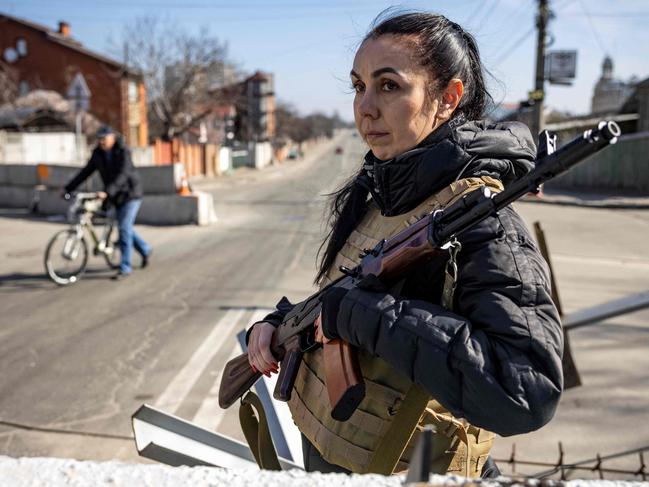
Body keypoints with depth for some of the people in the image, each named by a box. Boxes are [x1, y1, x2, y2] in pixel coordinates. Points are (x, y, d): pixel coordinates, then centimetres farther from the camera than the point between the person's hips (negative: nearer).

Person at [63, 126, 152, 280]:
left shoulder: (123, 152, -19)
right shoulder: (98, 153, 0)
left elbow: (122, 176, -31)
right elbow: (86, 172, 4)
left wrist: (107, 192, -42)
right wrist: (68, 188, -1)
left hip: (130, 194, -7)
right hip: (115, 196, 7)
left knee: (124, 228, -12)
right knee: (125, 228, 14)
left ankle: (125, 268, -7)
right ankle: (145, 250, 38)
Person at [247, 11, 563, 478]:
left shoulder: (483, 224, -25)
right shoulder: (377, 190, -1)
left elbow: (528, 393, -37)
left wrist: (361, 314, -33)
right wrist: (282, 320, -6)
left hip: (390, 467, -6)